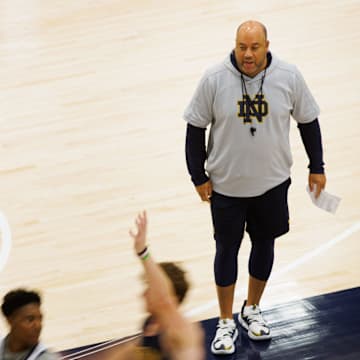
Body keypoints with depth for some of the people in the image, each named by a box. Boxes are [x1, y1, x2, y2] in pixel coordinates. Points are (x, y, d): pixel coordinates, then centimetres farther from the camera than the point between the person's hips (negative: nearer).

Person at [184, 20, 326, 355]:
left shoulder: (289, 76, -14)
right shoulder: (214, 79, -18)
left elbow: (308, 121, 1)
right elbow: (195, 128, -7)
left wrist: (317, 168, 5)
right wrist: (198, 177, -5)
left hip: (272, 182, 2)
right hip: (226, 185, -2)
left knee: (264, 243, 16)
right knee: (227, 248, 9)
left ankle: (252, 310, 39)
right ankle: (226, 322, 25)